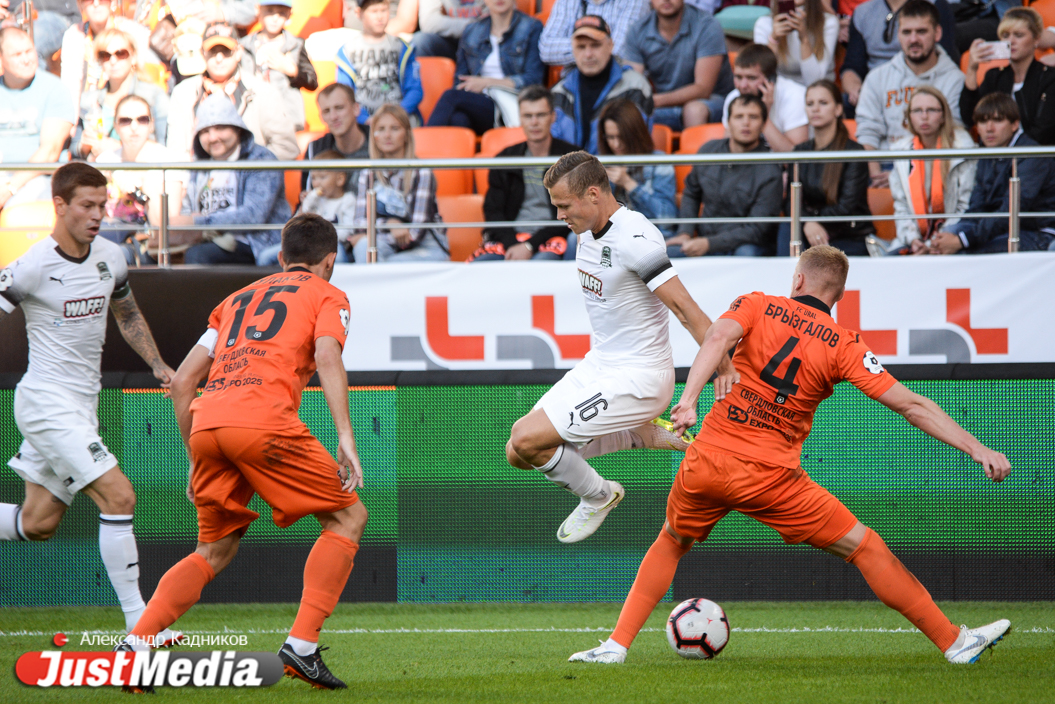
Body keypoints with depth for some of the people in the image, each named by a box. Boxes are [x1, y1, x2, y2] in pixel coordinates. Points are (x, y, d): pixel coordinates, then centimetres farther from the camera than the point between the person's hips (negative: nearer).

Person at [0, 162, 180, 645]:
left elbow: (126, 313, 25)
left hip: (82, 406, 8)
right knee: (118, 496, -17)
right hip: (47, 402, -8)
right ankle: (139, 623, -14)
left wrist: (158, 365, 16)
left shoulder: (110, 257, 7)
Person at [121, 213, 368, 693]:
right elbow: (327, 356, -4)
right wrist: (345, 438, -12)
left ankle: (134, 645, 2)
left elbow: (182, 380, 28)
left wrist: (196, 460, 34)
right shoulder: (327, 295, 18)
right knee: (347, 517, 10)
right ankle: (301, 646, -3)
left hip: (205, 421, 6)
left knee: (214, 551, 20)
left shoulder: (239, 298, 33)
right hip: (263, 417, -6)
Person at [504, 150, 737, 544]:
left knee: (526, 441, -17)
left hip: (637, 378, -10)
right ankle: (642, 435, 13)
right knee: (519, 452, 5)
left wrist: (724, 367, -36)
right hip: (597, 365, 10)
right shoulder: (588, 232, 5)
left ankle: (597, 496, 11)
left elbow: (685, 308, -28)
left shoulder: (634, 239, -23)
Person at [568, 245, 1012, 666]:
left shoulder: (757, 306, 8)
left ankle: (617, 644, 22)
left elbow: (719, 337, -14)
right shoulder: (842, 345, 3)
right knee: (865, 548, 6)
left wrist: (689, 398, -24)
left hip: (706, 464, 2)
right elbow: (909, 405, -2)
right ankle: (953, 641, 5)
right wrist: (977, 449, -1)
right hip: (771, 476, -2)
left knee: (671, 543, 30)